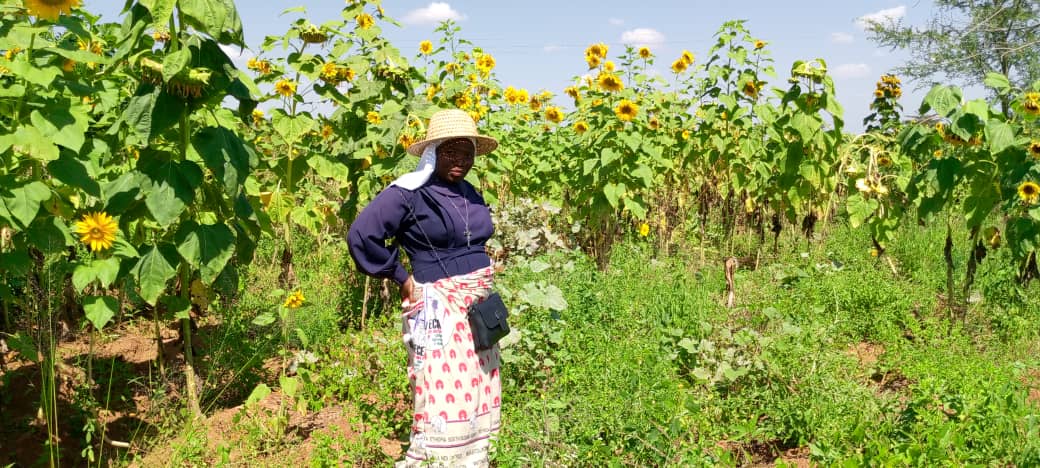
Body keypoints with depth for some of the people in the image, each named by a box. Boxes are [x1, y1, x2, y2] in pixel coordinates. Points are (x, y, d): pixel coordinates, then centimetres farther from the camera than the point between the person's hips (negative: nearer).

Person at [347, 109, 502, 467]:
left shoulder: (471, 195, 11)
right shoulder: (409, 192, -13)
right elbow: (360, 236, -19)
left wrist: (483, 289, 14)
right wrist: (402, 278, -13)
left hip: (478, 308, 8)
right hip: (439, 311, -8)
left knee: (476, 399, 14)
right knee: (443, 403, -6)